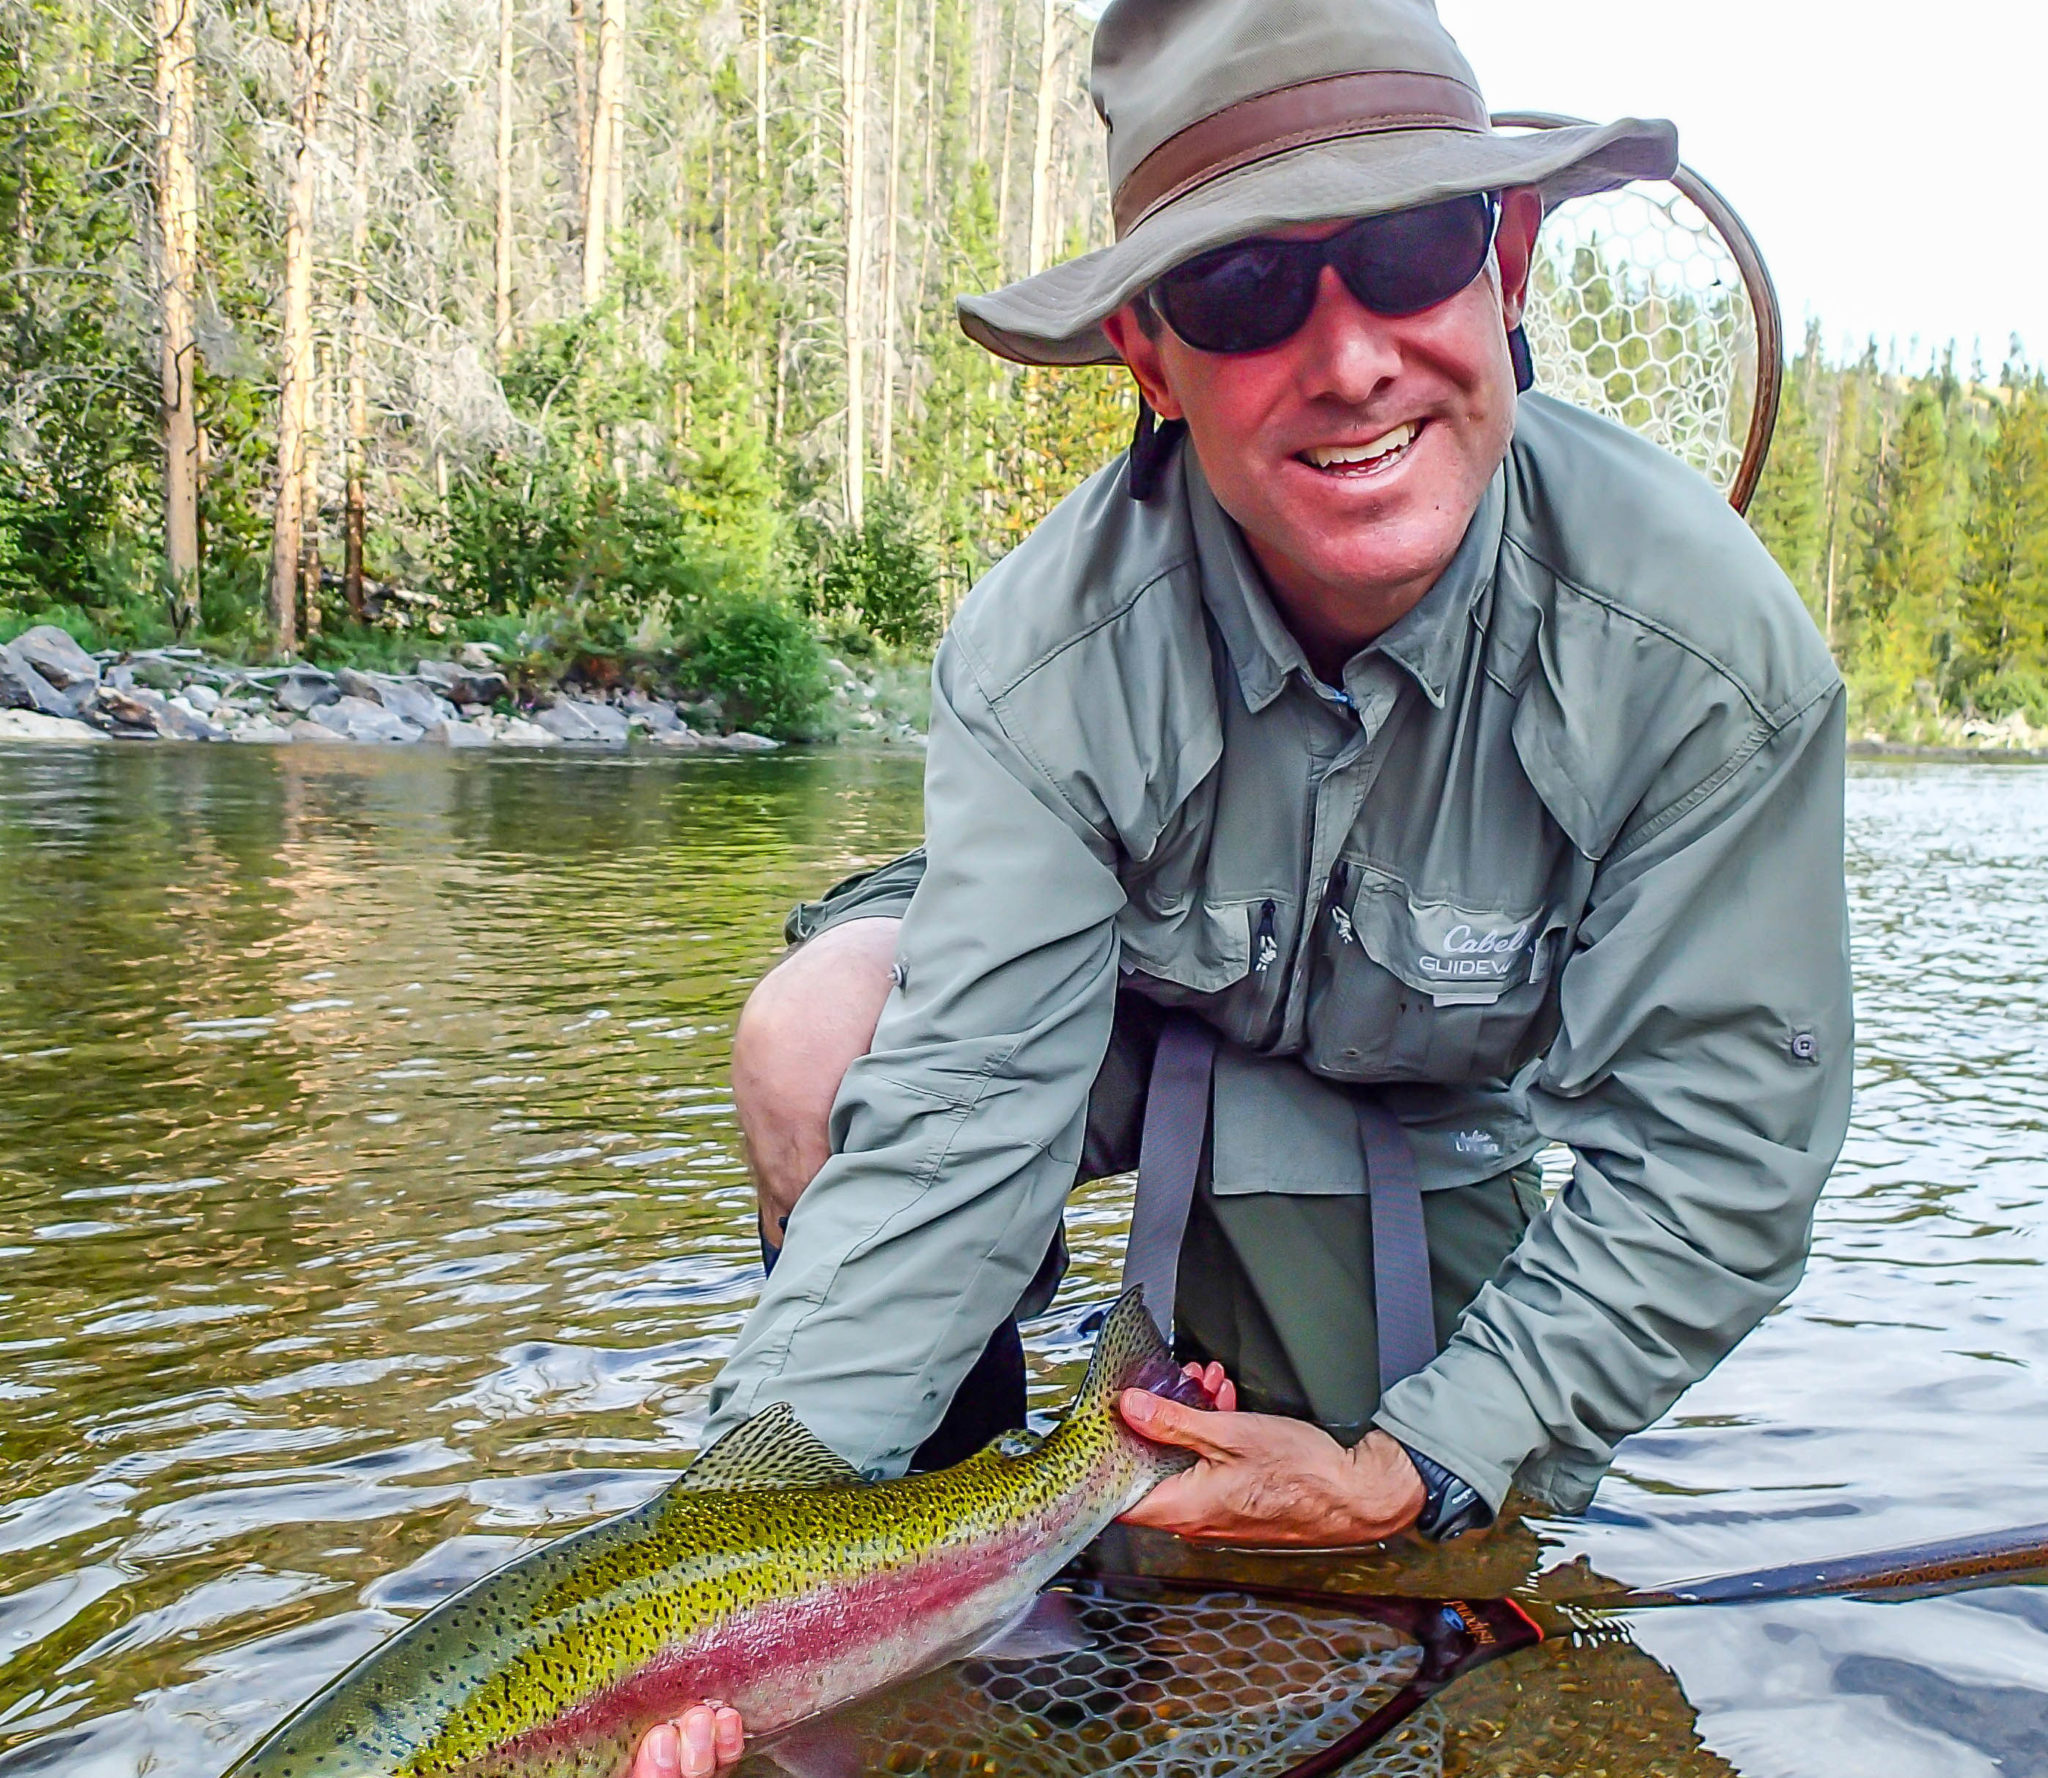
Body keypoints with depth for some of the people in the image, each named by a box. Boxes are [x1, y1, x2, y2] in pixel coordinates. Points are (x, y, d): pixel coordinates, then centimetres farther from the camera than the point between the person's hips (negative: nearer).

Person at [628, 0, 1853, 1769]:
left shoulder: (1714, 654, -30)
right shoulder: (1043, 649, -30)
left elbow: (1715, 1159, -25)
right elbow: (961, 1100, -34)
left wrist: (1405, 1474, -29)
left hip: (1418, 1112, 1)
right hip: (1126, 1009, 0)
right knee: (822, 1037, -30)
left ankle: (1227, 1313, 25)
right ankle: (949, 1410, 0)